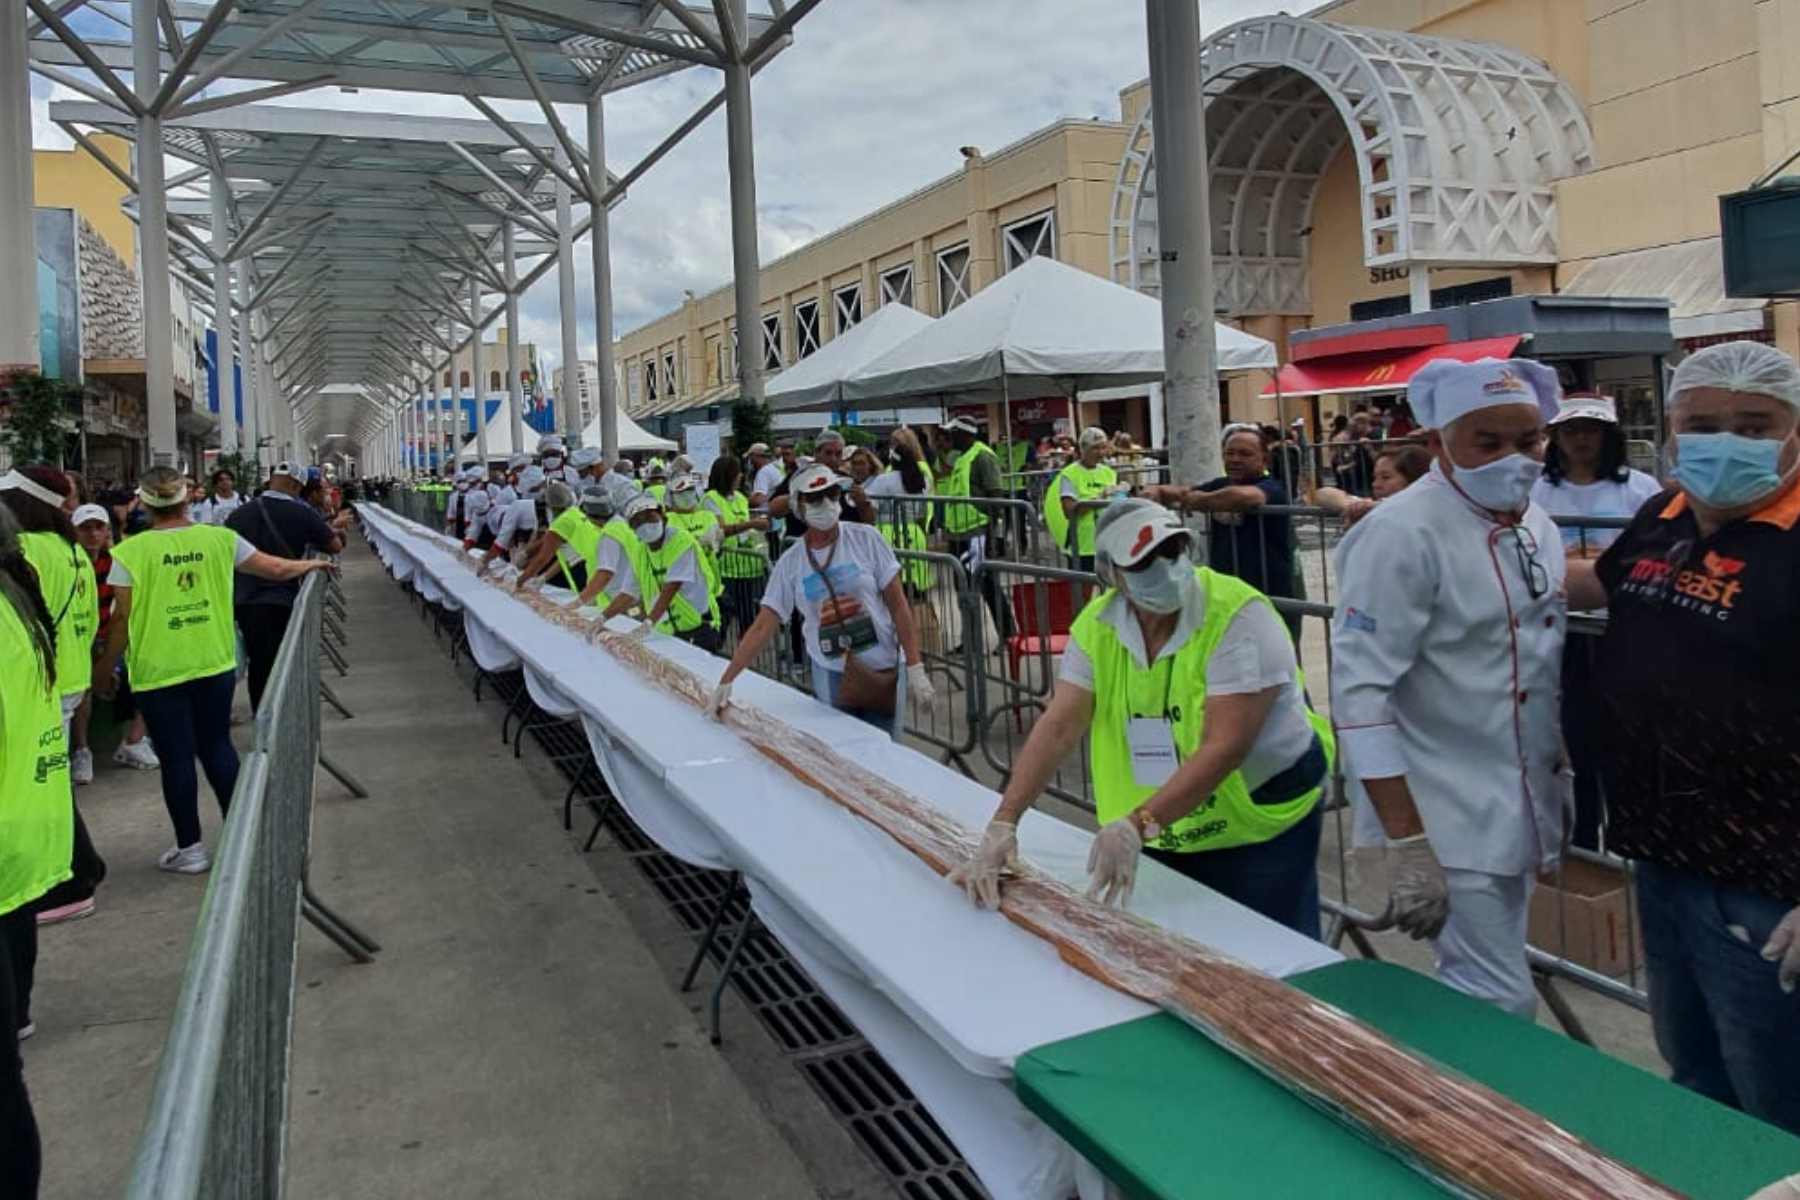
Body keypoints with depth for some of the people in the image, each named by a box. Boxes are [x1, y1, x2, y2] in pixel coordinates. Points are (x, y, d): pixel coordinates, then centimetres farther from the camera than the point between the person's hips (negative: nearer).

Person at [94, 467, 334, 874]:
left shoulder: (130, 553, -9)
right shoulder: (220, 538, -2)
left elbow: (122, 619, -9)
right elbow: (277, 569, 6)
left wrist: (104, 669, 4)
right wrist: (311, 564, 26)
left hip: (158, 672, -3)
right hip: (215, 664, 3)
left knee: (176, 756, 6)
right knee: (217, 746, 16)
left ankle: (190, 847, 16)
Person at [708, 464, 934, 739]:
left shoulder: (865, 539, -5)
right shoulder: (790, 562, -1)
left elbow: (898, 607, -5)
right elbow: (762, 627, 1)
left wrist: (915, 669, -11)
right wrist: (725, 682, -4)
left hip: (884, 669, -1)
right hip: (831, 674, 1)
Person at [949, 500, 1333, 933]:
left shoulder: (1237, 615, -21)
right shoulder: (1096, 626, -5)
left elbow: (1225, 746, -28)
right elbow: (1058, 727, -10)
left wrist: (1138, 824, -36)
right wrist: (1003, 823, -21)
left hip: (1261, 832, -4)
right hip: (1165, 836, 4)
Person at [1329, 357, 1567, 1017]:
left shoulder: (1537, 527, 7)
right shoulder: (1402, 535, -18)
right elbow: (1360, 696, -22)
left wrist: (1566, 789, 18)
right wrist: (1406, 845, -24)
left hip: (1524, 812, 8)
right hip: (1453, 830, -8)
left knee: (1475, 996, 17)